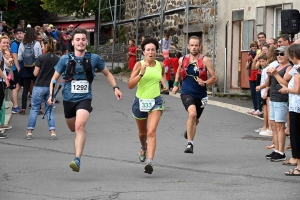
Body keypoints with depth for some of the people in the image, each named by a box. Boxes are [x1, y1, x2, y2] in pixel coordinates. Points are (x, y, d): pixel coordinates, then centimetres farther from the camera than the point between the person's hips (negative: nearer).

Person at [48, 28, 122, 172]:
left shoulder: (94, 58, -1)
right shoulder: (65, 59, -1)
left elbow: (107, 73, 15)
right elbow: (55, 78, 8)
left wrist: (115, 87, 2)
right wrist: (51, 95, -6)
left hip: (85, 99, -2)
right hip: (68, 99, 3)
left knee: (80, 126, -25)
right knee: (73, 128, 18)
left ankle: (77, 160, -30)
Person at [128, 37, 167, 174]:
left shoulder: (160, 65, 0)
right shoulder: (139, 65, -9)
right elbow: (130, 85, -18)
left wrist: (164, 83, 11)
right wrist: (141, 73, -28)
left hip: (155, 102, 0)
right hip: (140, 101, 0)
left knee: (151, 132, -18)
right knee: (142, 132, 21)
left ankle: (150, 162, -26)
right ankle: (144, 148, 55)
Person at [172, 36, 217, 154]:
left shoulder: (205, 60, -6)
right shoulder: (182, 60, 2)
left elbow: (214, 78, -5)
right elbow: (179, 72, 24)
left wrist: (205, 83, -22)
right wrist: (175, 84, 13)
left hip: (200, 95, 2)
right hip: (187, 93, -2)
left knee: (195, 120, 19)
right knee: (192, 113, -29)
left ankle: (188, 131, 53)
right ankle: (190, 143, -23)